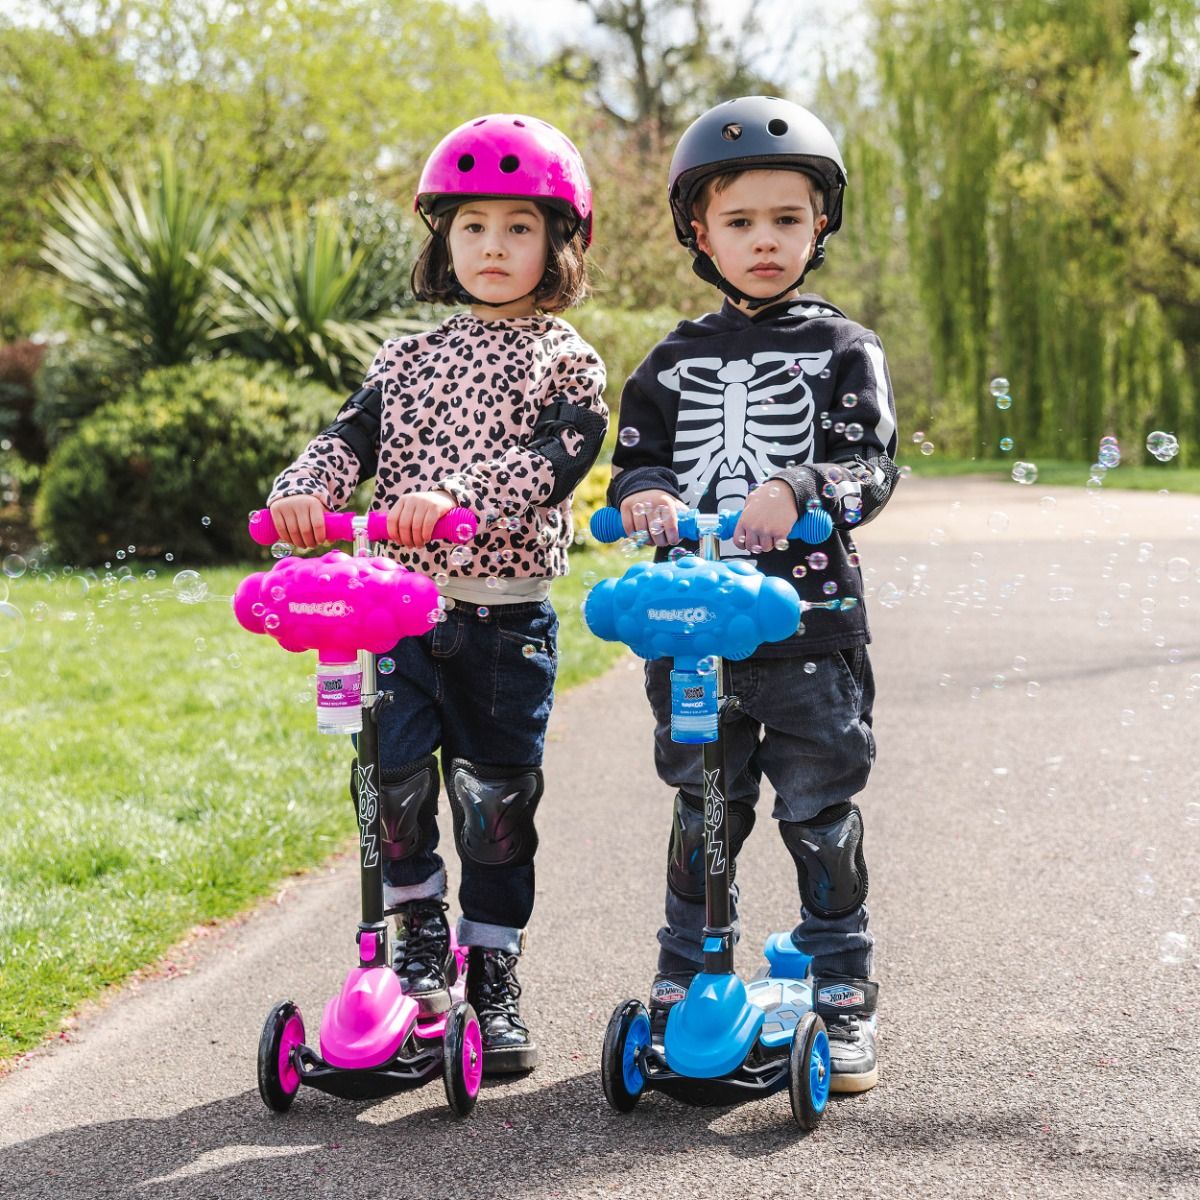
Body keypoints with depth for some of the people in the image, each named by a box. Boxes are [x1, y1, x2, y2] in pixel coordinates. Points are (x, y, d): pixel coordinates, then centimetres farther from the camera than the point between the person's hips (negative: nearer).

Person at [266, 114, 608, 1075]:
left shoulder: (568, 362, 3)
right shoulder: (408, 359, 15)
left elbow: (557, 455, -14)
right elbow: (354, 434, 3)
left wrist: (455, 492, -30)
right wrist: (305, 489, -20)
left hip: (508, 617, -2)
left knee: (497, 797, 2)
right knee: (394, 778, -9)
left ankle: (494, 978, 18)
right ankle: (422, 938, 17)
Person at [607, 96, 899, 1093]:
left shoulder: (843, 351, 4)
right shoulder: (676, 360, 12)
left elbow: (872, 466, -5)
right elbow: (638, 456, 11)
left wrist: (798, 490, -24)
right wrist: (641, 496, -13)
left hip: (811, 618, -2)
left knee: (820, 814, 3)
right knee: (702, 813, 10)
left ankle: (843, 996, 17)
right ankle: (683, 986, 23)